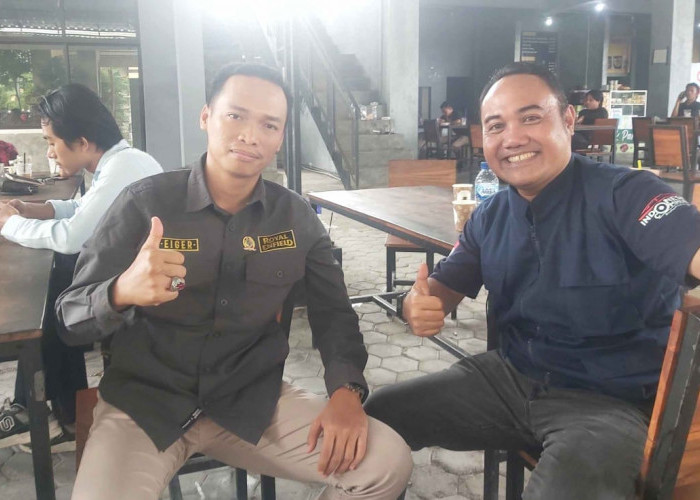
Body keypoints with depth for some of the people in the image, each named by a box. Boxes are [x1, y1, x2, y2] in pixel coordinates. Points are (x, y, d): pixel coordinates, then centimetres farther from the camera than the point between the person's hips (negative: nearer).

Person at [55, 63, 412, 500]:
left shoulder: (296, 217, -1)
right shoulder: (146, 202, -8)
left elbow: (333, 312, 6)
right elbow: (71, 318, -8)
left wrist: (346, 390, -14)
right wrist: (121, 292, -32)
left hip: (253, 401, 3)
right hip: (144, 402, -2)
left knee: (388, 464, -11)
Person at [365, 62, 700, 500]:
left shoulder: (624, 194, -16)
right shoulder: (490, 217, 4)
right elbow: (445, 285, 12)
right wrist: (419, 304, -13)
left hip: (611, 402, -5)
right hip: (509, 379, 6)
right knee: (379, 414, 4)